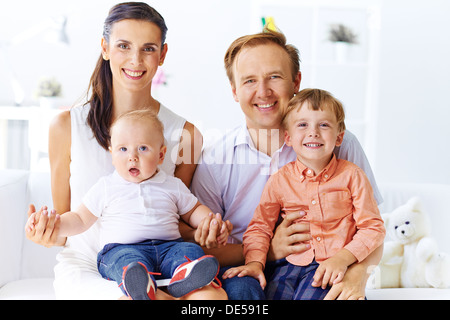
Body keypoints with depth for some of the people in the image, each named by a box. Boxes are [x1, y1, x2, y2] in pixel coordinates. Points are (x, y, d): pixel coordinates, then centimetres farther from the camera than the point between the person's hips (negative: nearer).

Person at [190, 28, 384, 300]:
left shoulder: (340, 144, -2)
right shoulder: (215, 161, -2)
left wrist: (357, 274, -19)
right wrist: (266, 250, -15)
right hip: (251, 274, 0)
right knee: (239, 286, -33)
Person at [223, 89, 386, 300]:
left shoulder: (351, 176, 1)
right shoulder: (279, 180, 6)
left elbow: (373, 227, 0)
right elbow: (260, 227, 9)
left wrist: (343, 258, -14)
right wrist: (254, 261, -9)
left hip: (331, 267, -2)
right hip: (291, 264, 2)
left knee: (309, 296, -27)